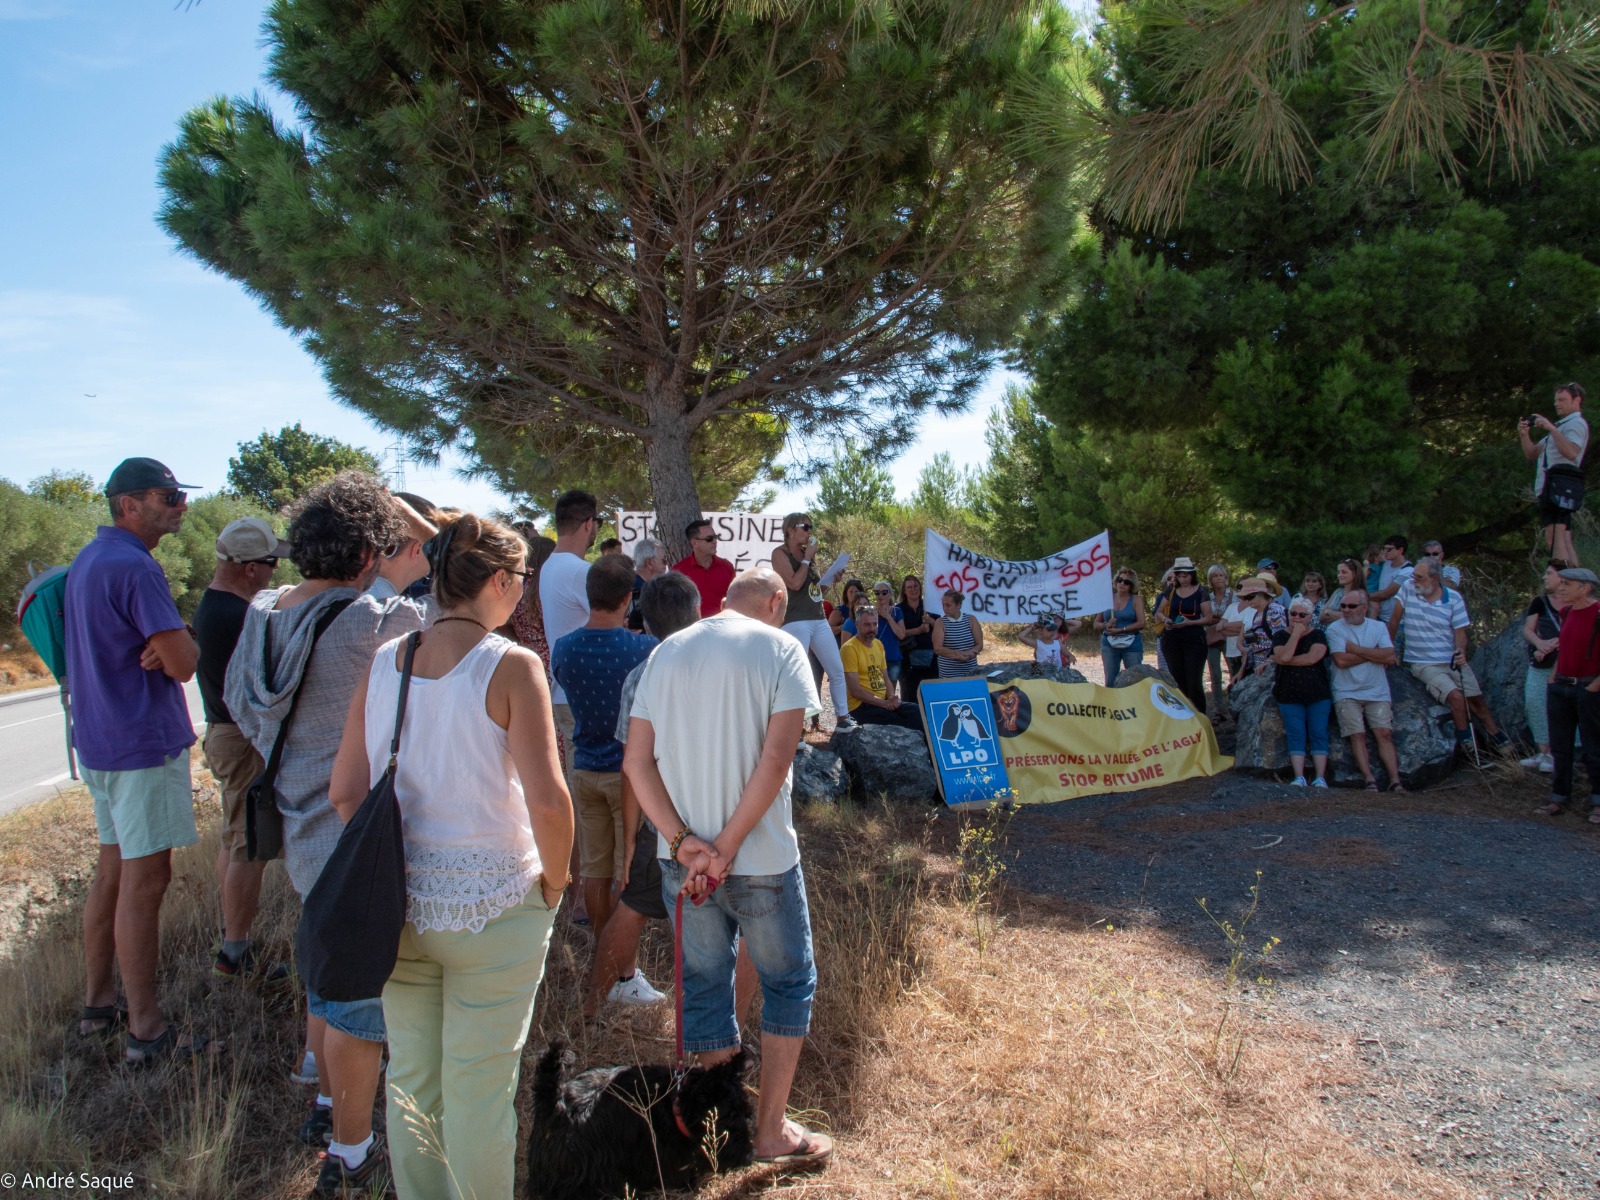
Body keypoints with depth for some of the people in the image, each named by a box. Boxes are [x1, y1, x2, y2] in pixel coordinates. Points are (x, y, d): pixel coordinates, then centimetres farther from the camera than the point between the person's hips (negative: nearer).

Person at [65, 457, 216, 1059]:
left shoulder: (86, 561, 13)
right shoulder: (136, 567, -19)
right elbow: (183, 663, -22)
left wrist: (162, 645, -5)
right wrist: (180, 640, -1)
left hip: (100, 739, 10)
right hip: (144, 743, -10)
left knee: (113, 868, 18)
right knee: (145, 879, -4)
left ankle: (97, 1003, 30)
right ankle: (145, 1030, 3)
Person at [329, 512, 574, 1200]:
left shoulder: (384, 661, 1)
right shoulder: (511, 667, -15)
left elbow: (345, 792, 3)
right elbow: (548, 802, -20)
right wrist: (553, 883, -4)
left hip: (399, 904, 5)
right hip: (492, 909, -5)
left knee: (410, 1078, 20)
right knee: (479, 1090, 9)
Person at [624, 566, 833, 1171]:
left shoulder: (666, 652, 8)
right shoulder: (780, 648, -6)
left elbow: (636, 762, -1)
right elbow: (776, 757, -17)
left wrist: (685, 842, -8)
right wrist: (727, 847, -14)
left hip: (683, 862, 4)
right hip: (761, 860, -4)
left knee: (704, 986, 17)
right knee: (789, 984, 15)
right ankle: (772, 1131, 21)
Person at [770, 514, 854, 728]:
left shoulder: (807, 552, 16)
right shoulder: (780, 553, -5)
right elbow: (795, 583, -18)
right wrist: (807, 558, -8)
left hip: (819, 619, 8)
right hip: (795, 621, -8)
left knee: (837, 670, 8)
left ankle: (843, 716, 17)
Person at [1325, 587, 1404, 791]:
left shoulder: (1378, 627, 11)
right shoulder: (1335, 629, 4)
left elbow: (1390, 657, -4)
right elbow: (1341, 660, -11)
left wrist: (1355, 648, -6)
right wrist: (1373, 653, -3)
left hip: (1377, 692, 2)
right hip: (1347, 694, -2)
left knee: (1384, 733, -10)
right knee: (1357, 735, -14)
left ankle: (1395, 781, -15)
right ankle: (1369, 780, -18)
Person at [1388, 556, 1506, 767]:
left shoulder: (1453, 598, -3)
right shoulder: (1408, 589, -6)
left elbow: (1460, 631, -5)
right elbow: (1394, 619, 0)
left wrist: (1461, 653, -23)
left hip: (1453, 661, 3)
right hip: (1423, 664, -3)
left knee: (1477, 700, 6)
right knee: (1456, 697, -21)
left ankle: (1496, 736, 32)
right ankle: (1466, 745, -6)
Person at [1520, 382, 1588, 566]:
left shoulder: (1577, 423, 2)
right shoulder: (1561, 426, 32)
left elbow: (1571, 452, -19)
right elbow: (1531, 455, 24)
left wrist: (1551, 429, -19)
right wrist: (1525, 435, 6)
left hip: (1561, 481, -10)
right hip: (1551, 485, 10)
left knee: (1554, 536, -20)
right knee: (1565, 540, 8)